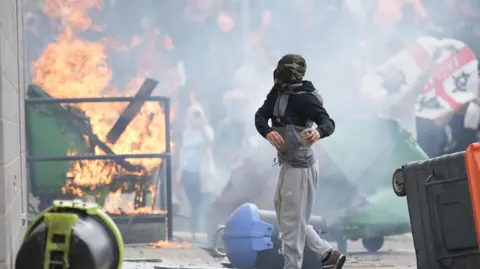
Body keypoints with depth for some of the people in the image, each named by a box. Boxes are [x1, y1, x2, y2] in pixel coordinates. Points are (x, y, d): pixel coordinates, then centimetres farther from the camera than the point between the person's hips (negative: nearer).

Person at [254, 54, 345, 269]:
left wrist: (318, 132, -48)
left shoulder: (304, 97, -18)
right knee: (288, 218, 19)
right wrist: (268, 132, -26)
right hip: (288, 165, 10)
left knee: (292, 223, -3)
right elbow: (260, 116, -4)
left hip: (300, 167, -10)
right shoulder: (277, 92, 6)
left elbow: (328, 122, -25)